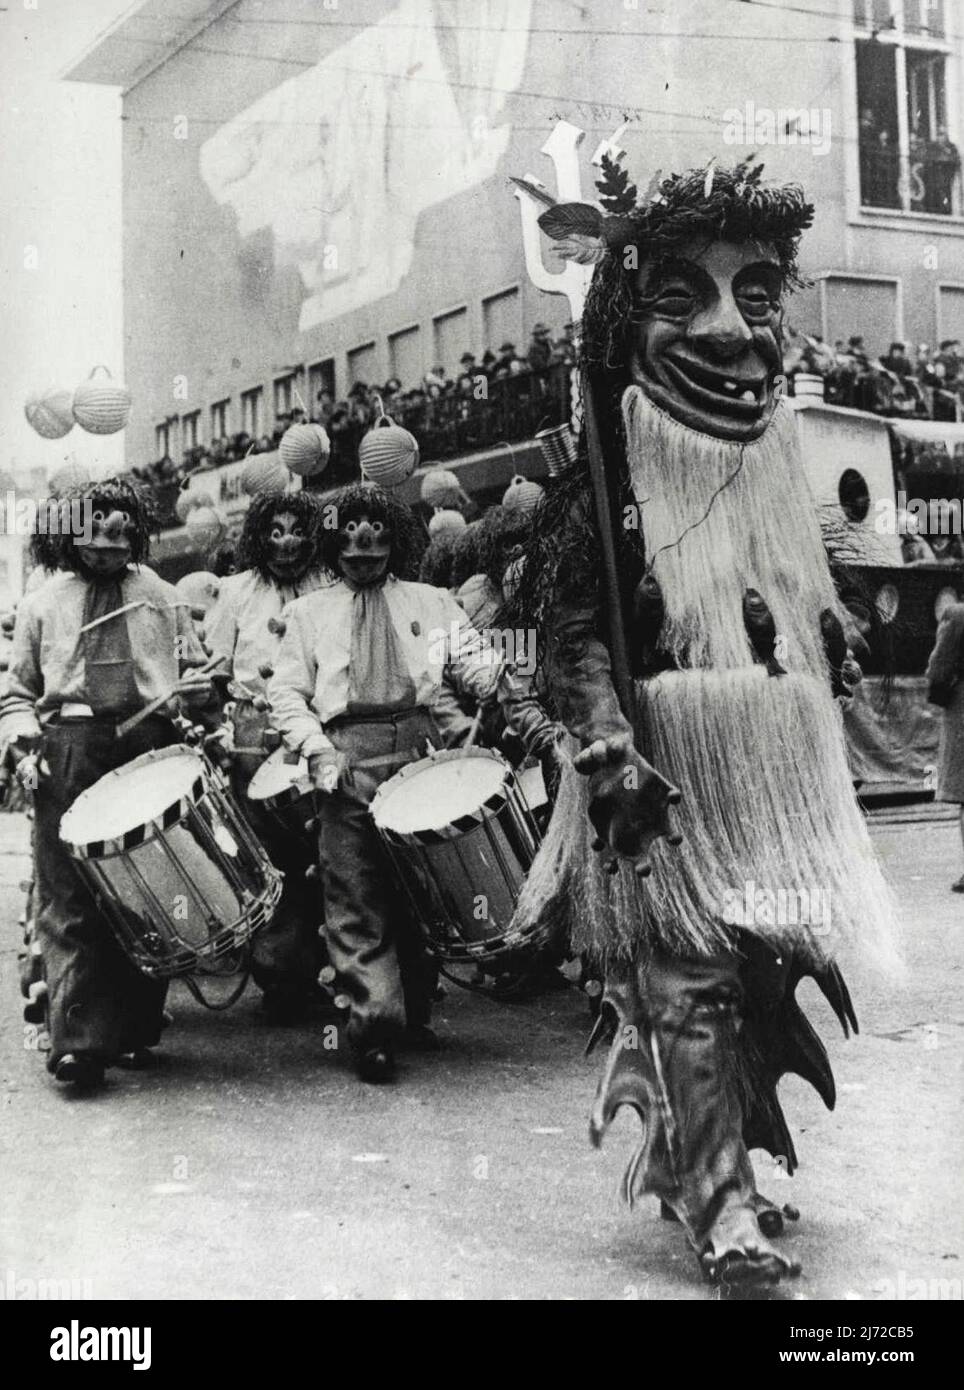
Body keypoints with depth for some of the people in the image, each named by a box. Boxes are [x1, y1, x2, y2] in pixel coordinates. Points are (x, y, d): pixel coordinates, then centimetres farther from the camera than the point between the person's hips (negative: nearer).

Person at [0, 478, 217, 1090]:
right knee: (69, 899, -9)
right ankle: (78, 1041, -11)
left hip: (152, 748, 1)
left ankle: (134, 1030, 11)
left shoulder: (163, 599, 18)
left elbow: (198, 673, 20)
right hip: (69, 753, -1)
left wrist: (198, 689, -3)